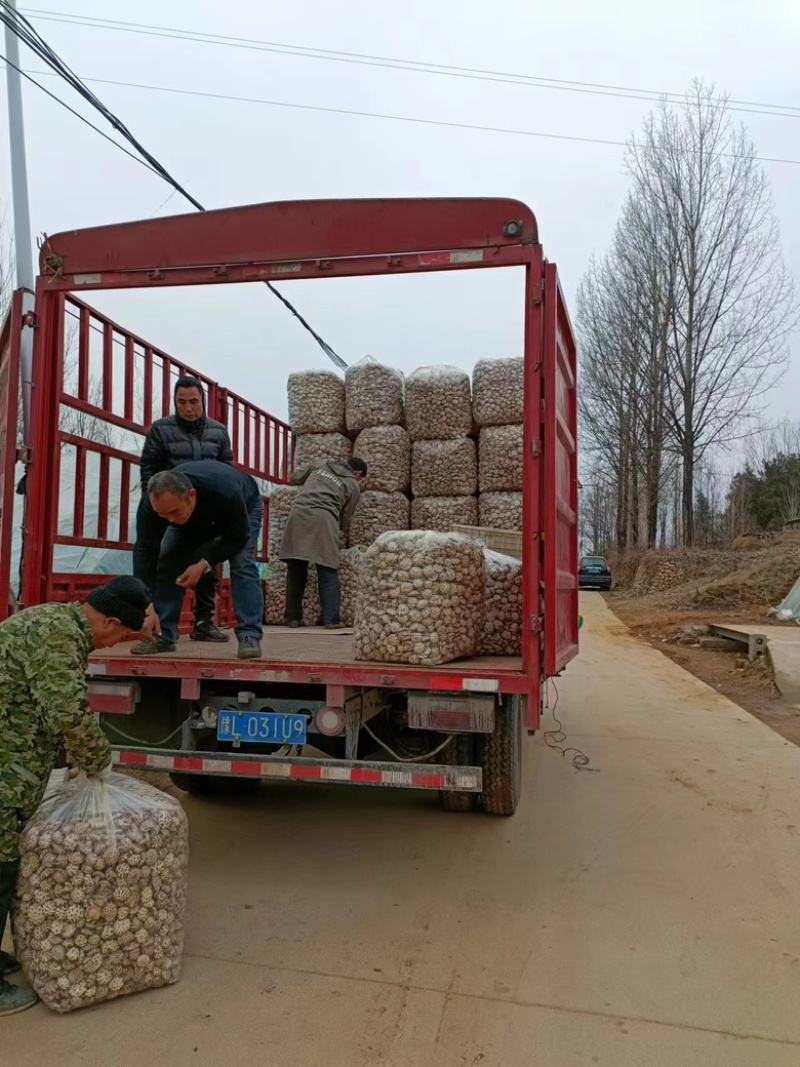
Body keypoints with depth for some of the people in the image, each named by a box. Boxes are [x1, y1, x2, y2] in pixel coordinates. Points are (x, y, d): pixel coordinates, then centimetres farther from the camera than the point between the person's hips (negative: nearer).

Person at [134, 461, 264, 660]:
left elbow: (238, 537, -30)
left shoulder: (226, 493, -47)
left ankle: (249, 636, -21)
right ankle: (162, 636, -2)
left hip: (245, 506, -3)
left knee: (242, 563, -25)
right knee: (167, 561, -11)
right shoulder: (159, 502, -36)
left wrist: (204, 564, -40)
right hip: (194, 519, 3)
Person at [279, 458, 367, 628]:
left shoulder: (319, 466, 26)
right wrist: (343, 528, 37)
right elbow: (345, 518, 16)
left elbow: (294, 478, 35)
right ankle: (331, 619, 0)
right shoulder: (353, 485, 16)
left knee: (296, 572, 9)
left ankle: (293, 617, 12)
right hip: (323, 520, -3)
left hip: (298, 514, 4)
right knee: (328, 574, 3)